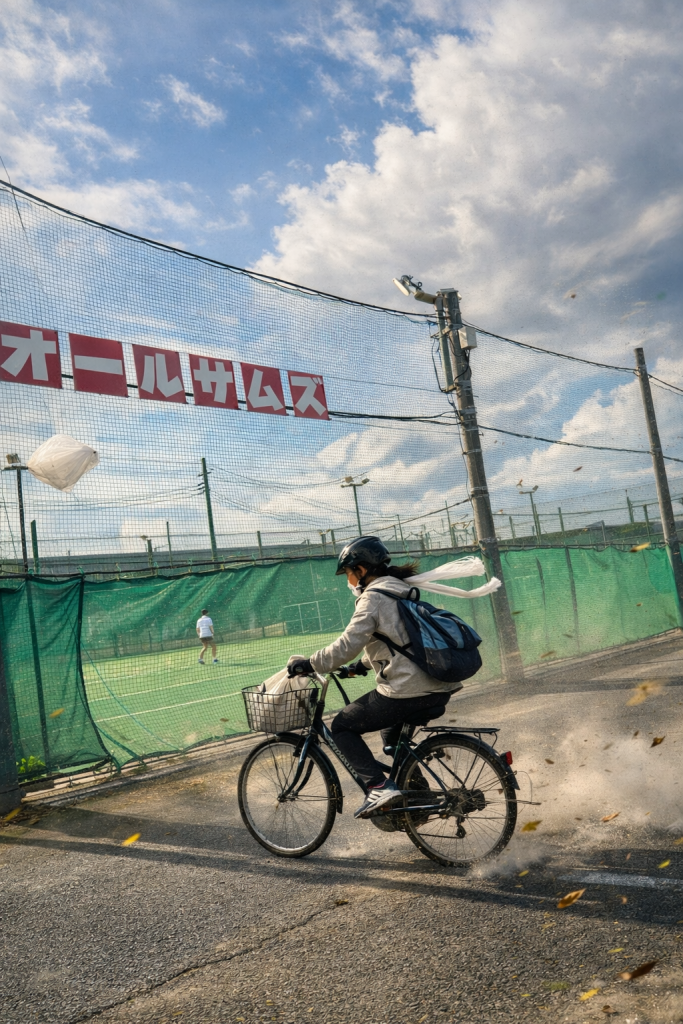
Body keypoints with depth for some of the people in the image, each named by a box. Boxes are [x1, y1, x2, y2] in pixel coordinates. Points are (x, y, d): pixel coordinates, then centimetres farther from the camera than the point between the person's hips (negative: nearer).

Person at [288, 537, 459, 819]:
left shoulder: (373, 597, -10)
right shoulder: (402, 590, 19)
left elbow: (346, 646, -17)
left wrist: (308, 665, -6)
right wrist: (363, 665, 33)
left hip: (406, 692, -9)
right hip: (438, 690, 9)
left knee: (342, 726, 5)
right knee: (392, 735, 33)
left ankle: (379, 787, -6)